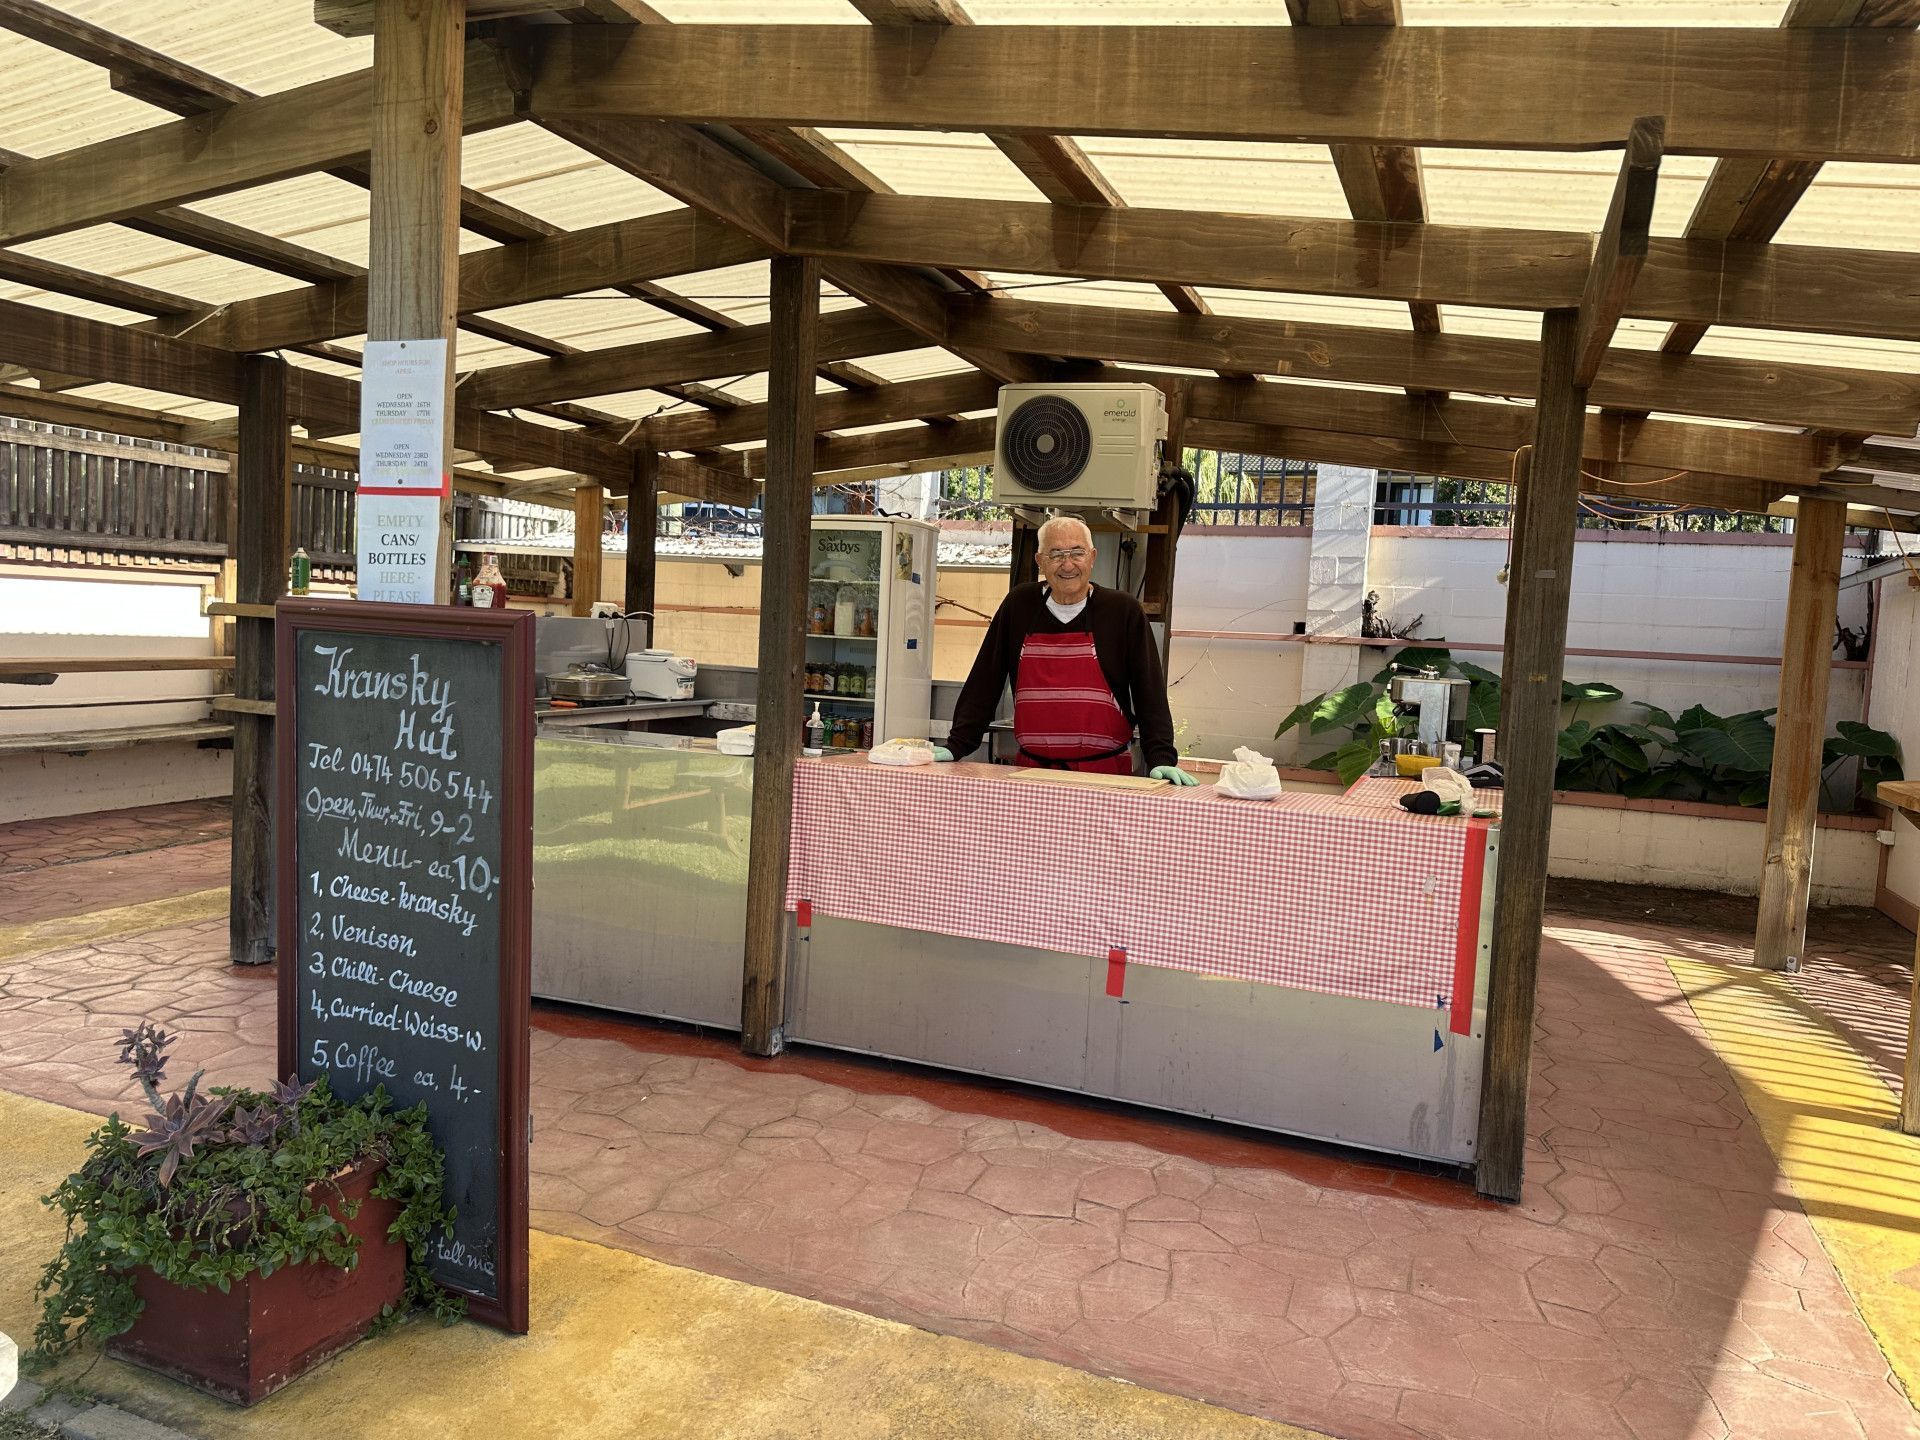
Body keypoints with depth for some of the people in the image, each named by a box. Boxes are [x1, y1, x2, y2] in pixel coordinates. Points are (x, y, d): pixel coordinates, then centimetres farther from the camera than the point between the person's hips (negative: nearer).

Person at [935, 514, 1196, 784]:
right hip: (1031, 768, 2)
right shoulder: (1019, 605, 6)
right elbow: (984, 683, 7)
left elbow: (1150, 691, -2)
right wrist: (956, 746, 0)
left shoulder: (1124, 610, 0)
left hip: (1105, 772, -2)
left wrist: (1162, 759, -11)